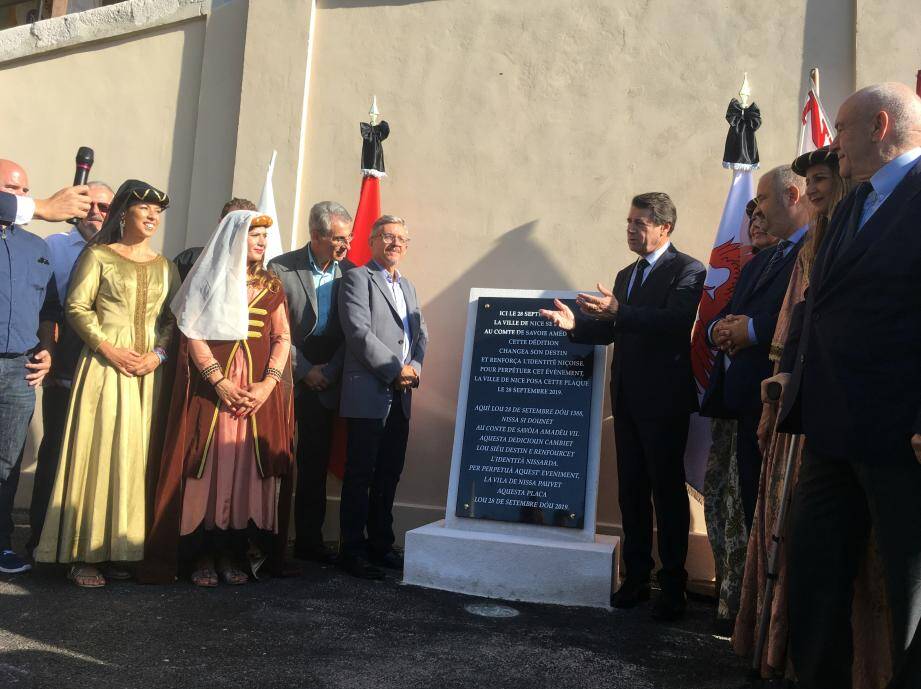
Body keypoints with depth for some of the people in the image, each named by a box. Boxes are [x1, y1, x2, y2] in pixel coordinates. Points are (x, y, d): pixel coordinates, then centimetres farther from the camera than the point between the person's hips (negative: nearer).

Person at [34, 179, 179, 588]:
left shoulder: (165, 267, 14)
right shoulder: (98, 255, 2)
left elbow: (174, 319, 12)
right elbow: (76, 306, -5)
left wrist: (159, 353, -5)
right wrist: (109, 349, -14)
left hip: (149, 372, 4)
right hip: (105, 367, -4)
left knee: (136, 457, 4)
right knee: (98, 452, -5)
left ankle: (120, 549, 12)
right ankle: (85, 554, 2)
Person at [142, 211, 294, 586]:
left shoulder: (272, 287, 13)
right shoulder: (209, 278, 6)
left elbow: (282, 338, 7)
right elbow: (192, 333, -3)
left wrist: (268, 384, -8)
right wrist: (219, 381, -13)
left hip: (260, 392, 3)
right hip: (212, 388, -2)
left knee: (249, 468, 1)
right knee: (209, 466, -2)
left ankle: (235, 551, 10)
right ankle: (204, 553, 7)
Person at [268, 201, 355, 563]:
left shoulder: (349, 272, 4)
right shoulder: (282, 268, -5)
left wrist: (330, 371, -4)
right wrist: (305, 370, -9)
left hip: (325, 384, 3)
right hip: (288, 381, -3)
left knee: (315, 467, 8)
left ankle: (310, 540, 17)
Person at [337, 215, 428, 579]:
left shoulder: (408, 287, 22)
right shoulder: (357, 278, -2)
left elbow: (421, 333, 17)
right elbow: (359, 332, -13)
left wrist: (414, 366, -3)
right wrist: (395, 371, -15)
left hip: (400, 398, 7)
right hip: (369, 395, -7)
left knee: (389, 475, 11)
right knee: (360, 476, -2)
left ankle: (381, 545, 21)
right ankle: (352, 550, 7)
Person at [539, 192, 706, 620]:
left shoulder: (687, 271, -8)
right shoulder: (626, 275, 18)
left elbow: (676, 321, -24)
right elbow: (611, 331, 14)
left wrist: (618, 312, -33)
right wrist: (575, 323, -4)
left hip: (665, 400, -7)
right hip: (628, 399, 8)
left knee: (668, 491, 1)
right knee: (631, 490, 11)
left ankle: (673, 585, 12)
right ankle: (636, 577, 22)